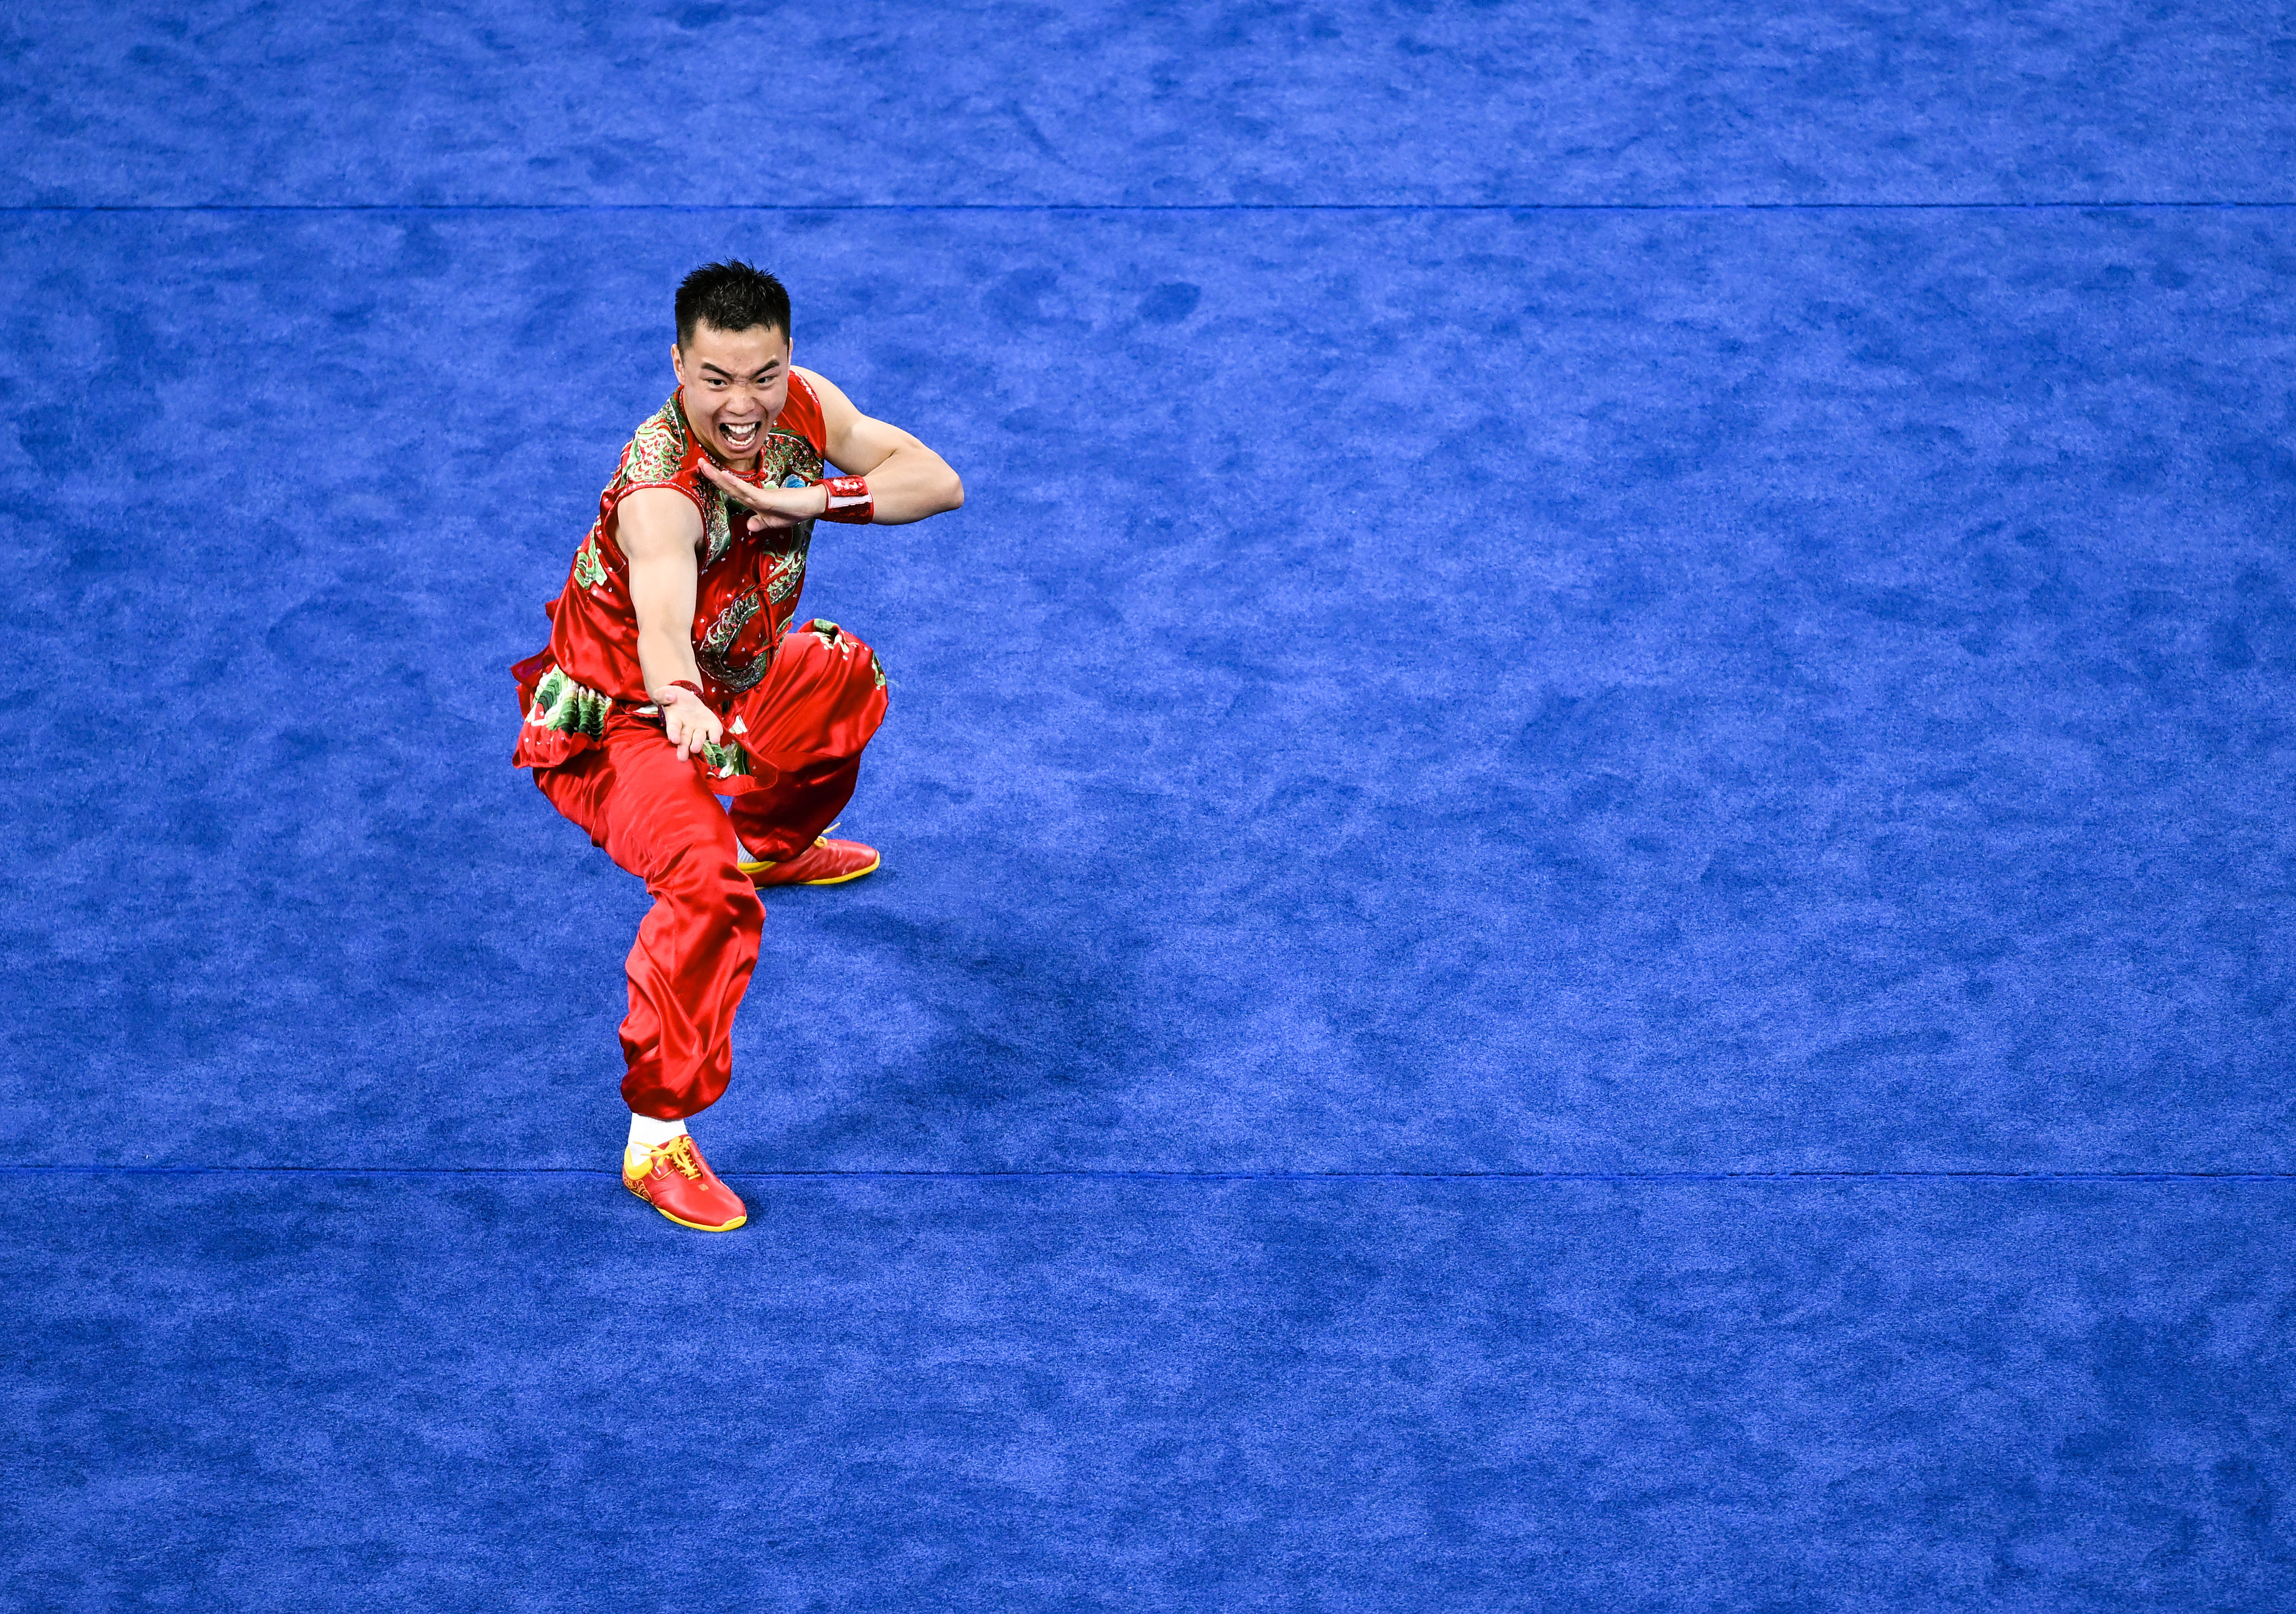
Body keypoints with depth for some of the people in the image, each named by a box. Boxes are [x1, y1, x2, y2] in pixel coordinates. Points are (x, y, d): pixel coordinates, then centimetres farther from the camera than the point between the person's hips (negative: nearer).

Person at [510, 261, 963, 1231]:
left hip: (731, 681, 8)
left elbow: (936, 481, -18)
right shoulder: (661, 489, -38)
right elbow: (662, 610, -56)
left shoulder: (802, 408, -16)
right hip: (615, 719, -8)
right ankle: (657, 1140, -22)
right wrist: (680, 698, -78)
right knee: (709, 883, -32)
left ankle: (773, 842, 62)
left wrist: (814, 499, -35)